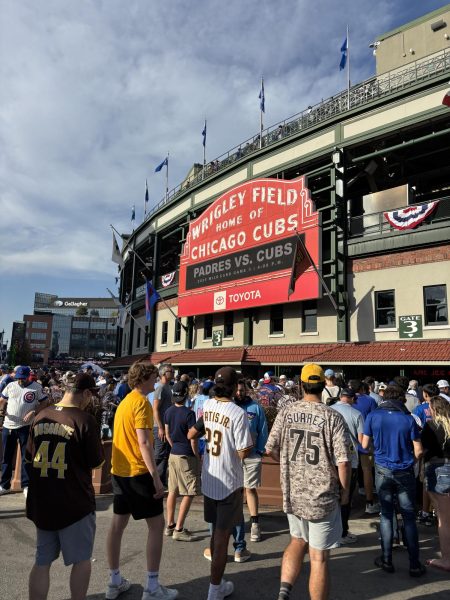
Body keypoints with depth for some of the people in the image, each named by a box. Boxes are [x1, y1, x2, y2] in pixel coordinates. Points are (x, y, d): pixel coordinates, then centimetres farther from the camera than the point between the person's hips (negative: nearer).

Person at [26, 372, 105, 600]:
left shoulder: (40, 417, -1)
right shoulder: (85, 419, -19)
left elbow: (30, 457, 10)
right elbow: (96, 462, -11)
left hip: (41, 501, 5)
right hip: (75, 502, -5)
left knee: (42, 562, 19)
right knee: (81, 560, 15)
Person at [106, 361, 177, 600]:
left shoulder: (124, 401, 12)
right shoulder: (141, 402, -16)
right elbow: (143, 442, -22)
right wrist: (156, 477, -20)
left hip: (119, 471, 9)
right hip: (138, 472, -9)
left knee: (118, 524, 15)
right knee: (156, 524, 2)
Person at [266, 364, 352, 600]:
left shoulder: (286, 413, -5)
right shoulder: (333, 418, -14)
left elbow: (271, 449, 2)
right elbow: (343, 461, -15)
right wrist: (345, 491, 2)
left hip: (292, 493, 3)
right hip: (323, 496, -3)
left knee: (298, 541, 26)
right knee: (319, 558, 12)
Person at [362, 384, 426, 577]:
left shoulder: (373, 416, -8)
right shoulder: (408, 419, -9)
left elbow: (365, 445, -2)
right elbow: (418, 452, -6)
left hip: (383, 471, 1)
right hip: (405, 473, 0)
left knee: (386, 515, 11)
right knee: (409, 518, 10)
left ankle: (387, 560, 19)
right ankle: (414, 565, 18)